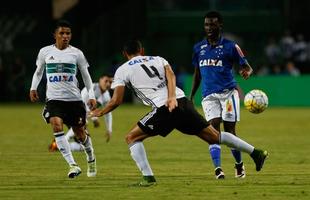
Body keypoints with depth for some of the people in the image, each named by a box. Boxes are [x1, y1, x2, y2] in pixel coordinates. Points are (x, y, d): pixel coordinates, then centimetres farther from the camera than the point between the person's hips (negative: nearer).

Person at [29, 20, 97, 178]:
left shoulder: (76, 53, 2)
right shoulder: (45, 52, 4)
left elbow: (86, 76, 10)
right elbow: (38, 71, 20)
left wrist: (91, 96, 2)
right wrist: (33, 88, 6)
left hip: (74, 98, 0)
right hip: (53, 98, 0)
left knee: (80, 133, 7)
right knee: (56, 125, -26)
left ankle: (91, 158, 41)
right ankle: (72, 165, -27)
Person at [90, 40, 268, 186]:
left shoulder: (122, 71, 13)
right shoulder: (158, 59, 26)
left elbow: (117, 101, 6)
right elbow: (171, 75, 5)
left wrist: (100, 112, 24)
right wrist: (172, 97, -9)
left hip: (164, 109, -5)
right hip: (182, 101, 5)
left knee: (132, 138, 9)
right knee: (214, 136, 15)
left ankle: (148, 177, -4)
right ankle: (255, 153, 14)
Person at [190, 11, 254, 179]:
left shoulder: (230, 46, 0)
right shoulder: (199, 48, 12)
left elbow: (247, 67, 1)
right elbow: (197, 74, 22)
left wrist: (246, 73, -24)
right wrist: (191, 97, 20)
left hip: (228, 92, -2)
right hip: (209, 95, 3)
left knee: (229, 131, -2)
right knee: (214, 127, -15)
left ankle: (239, 164, 19)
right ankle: (217, 168, -25)